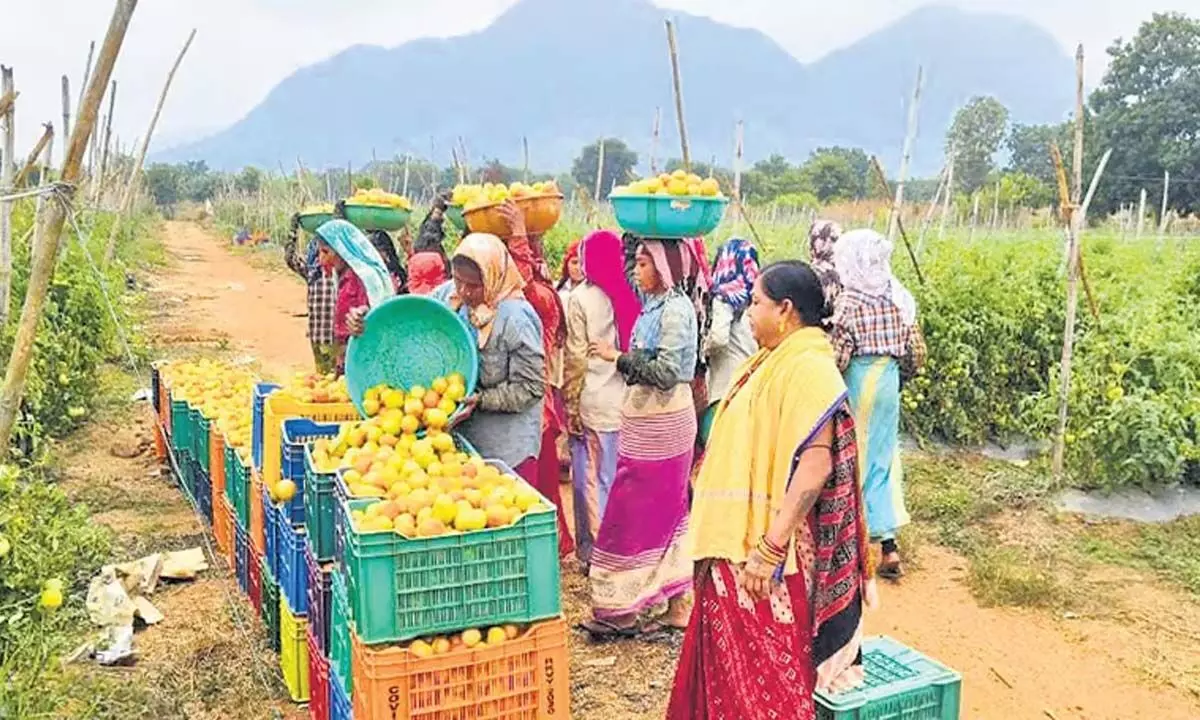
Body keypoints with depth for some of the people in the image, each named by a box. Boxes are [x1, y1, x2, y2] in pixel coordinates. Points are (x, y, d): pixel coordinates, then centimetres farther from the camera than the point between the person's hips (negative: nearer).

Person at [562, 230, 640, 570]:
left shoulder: (581, 298, -8)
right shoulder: (629, 297, 4)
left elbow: (576, 359, -9)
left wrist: (571, 406, -3)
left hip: (593, 402, -4)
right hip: (627, 400, 4)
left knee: (592, 479, 5)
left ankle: (593, 551, 11)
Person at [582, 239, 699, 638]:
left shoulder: (675, 309, -15)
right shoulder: (656, 305, 12)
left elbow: (666, 372, -21)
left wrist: (618, 357, -17)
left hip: (660, 423, -10)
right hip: (646, 419, 10)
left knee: (636, 515, -3)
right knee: (667, 514, 13)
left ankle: (623, 609, 7)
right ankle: (677, 605, 22)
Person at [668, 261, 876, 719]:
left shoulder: (809, 369, -19)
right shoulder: (773, 361, 11)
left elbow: (816, 465, -27)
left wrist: (770, 549, -29)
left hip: (764, 550, -9)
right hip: (737, 540, 9)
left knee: (765, 669, 3)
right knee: (731, 659, 19)